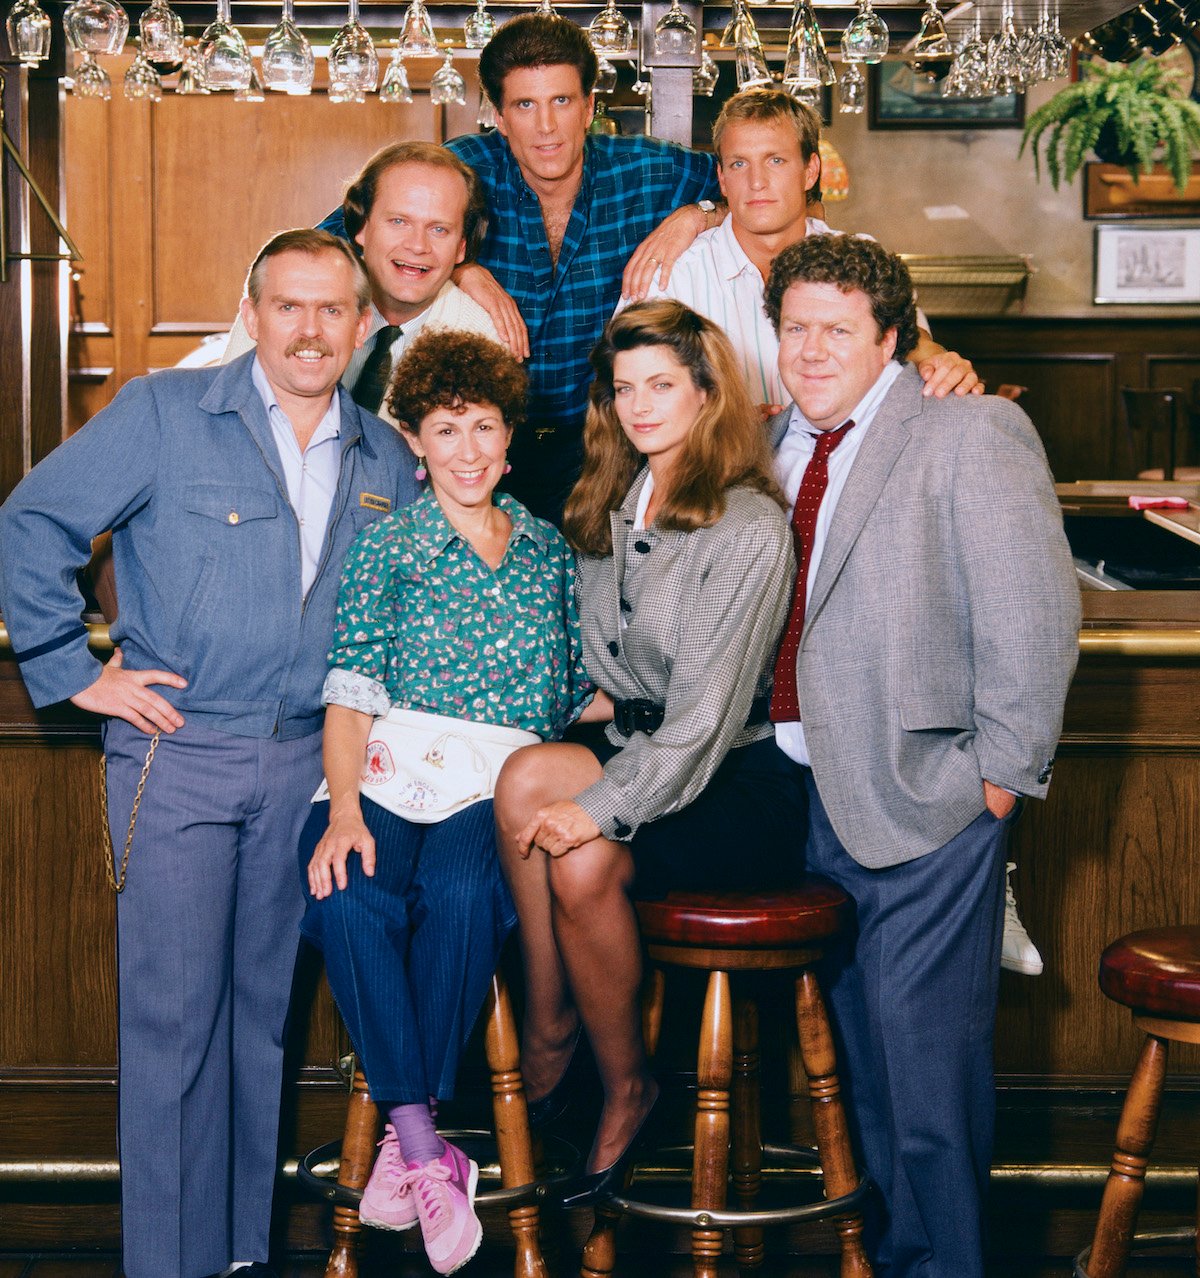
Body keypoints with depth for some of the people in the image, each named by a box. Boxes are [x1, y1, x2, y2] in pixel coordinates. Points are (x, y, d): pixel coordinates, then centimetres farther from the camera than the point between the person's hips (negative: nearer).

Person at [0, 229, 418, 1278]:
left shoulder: (386, 461, 10)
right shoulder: (164, 414, -4)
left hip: (307, 761, 4)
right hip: (177, 753, -4)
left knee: (266, 1009, 10)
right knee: (174, 1015, -3)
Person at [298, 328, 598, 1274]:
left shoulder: (547, 548, 19)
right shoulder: (387, 544, 11)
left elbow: (574, 696, 24)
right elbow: (352, 692, 1)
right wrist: (344, 809, -13)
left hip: (503, 783, 1)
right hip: (392, 770, -1)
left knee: (460, 894, -34)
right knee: (351, 902, -32)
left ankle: (406, 1137, -21)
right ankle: (427, 1153, -22)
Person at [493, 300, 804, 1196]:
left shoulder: (749, 527, -12)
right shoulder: (608, 508, 11)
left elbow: (706, 710, -19)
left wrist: (602, 802, -25)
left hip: (739, 781, -6)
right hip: (639, 755, 6)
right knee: (579, 864, -28)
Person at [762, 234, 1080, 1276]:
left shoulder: (972, 435, -8)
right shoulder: (780, 444, 13)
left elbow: (1034, 613, -13)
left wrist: (1002, 772, -13)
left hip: (926, 794, -7)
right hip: (815, 788, 7)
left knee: (924, 1041, -3)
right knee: (857, 1027, 15)